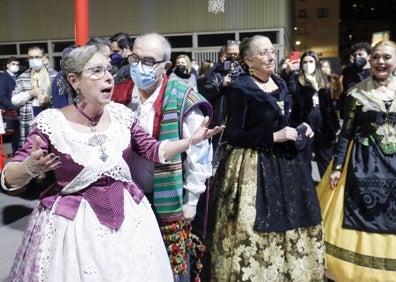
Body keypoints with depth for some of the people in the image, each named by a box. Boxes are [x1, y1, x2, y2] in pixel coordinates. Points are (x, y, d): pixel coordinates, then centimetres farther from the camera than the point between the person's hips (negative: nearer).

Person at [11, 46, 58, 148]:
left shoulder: (54, 75, 5)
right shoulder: (22, 77, 10)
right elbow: (14, 100, 7)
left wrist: (50, 100, -16)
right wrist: (30, 93, -7)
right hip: (30, 121, 1)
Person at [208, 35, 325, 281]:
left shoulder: (280, 83, 10)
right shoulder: (240, 89, -13)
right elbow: (234, 135, -16)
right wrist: (274, 137, -19)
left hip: (284, 160, 8)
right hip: (253, 166, -7)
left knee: (290, 222, 15)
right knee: (254, 231, -1)